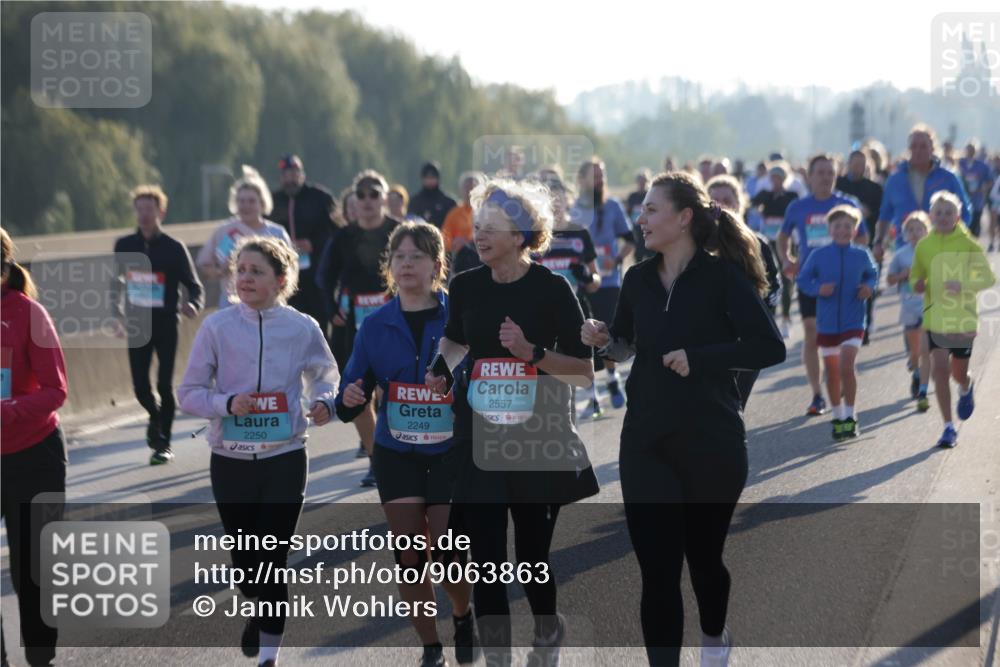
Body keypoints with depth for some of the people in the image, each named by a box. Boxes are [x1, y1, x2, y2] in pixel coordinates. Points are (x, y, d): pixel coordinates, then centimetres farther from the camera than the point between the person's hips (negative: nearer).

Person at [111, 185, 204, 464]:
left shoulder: (174, 248, -6)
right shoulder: (124, 246, 3)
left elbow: (194, 285, -3)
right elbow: (116, 282, 17)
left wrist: (192, 305, -23)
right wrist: (118, 314, 9)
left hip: (166, 325, -3)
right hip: (137, 326, 3)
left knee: (164, 385, -2)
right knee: (140, 386, 1)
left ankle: (164, 443, 11)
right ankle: (156, 416, 34)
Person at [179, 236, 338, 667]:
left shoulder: (302, 328, -3)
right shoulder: (217, 327, -4)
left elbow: (325, 377, 13)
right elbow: (189, 393, -1)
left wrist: (324, 402, -9)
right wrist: (227, 403, -19)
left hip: (284, 459, -1)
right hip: (230, 461, 1)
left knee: (273, 561, -3)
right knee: (244, 561, 11)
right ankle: (259, 609, 43)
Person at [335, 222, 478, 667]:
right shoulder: (376, 325, 3)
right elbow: (354, 388, 4)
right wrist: (349, 399, -18)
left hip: (450, 452, -3)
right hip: (396, 454, 3)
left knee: (448, 554, -5)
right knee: (410, 556, 2)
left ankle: (464, 618, 28)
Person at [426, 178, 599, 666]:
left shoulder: (552, 289, -8)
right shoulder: (465, 286, 2)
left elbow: (585, 373, -7)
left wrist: (532, 353, -20)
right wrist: (440, 368, 4)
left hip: (539, 443, -2)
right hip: (479, 442, 2)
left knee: (531, 557, 7)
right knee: (486, 561, -2)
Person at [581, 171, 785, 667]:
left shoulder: (722, 276, -10)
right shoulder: (638, 279, 3)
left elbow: (771, 348, -17)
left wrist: (699, 357, -22)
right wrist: (604, 339, -3)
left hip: (712, 442, -3)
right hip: (647, 444, 3)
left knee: (703, 554, 16)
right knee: (657, 570, -4)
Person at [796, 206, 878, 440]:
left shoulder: (861, 256, -3)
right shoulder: (818, 256, -6)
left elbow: (872, 273, 15)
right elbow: (803, 280, 1)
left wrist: (869, 287, -6)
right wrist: (818, 289, -18)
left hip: (853, 322, -1)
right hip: (827, 323, 2)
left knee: (846, 367, -17)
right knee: (832, 373, 11)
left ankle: (851, 418, -5)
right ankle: (838, 417, 28)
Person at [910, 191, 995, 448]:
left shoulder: (968, 245, -6)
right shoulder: (924, 246, 2)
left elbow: (988, 278, -6)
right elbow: (916, 276, 16)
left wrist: (963, 285, -23)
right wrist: (917, 284, -8)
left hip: (964, 317, -1)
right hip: (936, 317, 1)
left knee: (959, 372, 8)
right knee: (939, 368, -11)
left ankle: (966, 390, 48)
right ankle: (948, 428, -2)